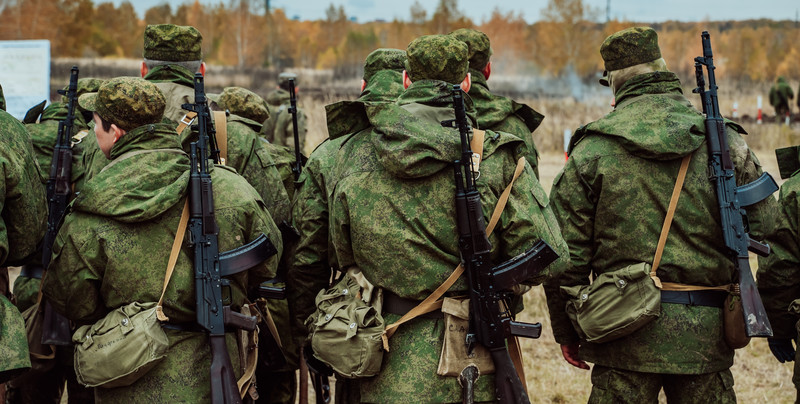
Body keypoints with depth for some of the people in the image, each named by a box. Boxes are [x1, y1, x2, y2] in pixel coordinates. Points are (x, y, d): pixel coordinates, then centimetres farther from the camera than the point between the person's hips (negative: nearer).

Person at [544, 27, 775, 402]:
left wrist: (566, 330, 8)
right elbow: (762, 225, 3)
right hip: (706, 332, 1)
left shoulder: (593, 148, -2)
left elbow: (565, 251, -2)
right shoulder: (725, 142, 1)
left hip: (625, 334, -1)